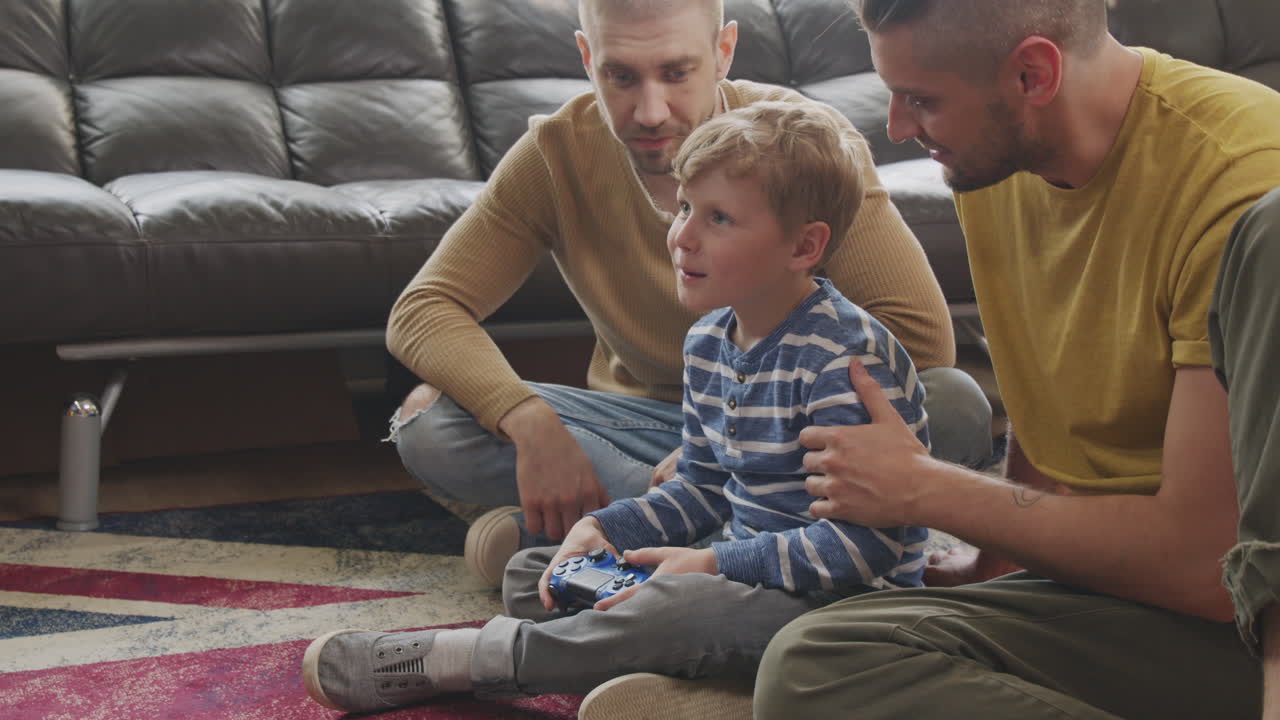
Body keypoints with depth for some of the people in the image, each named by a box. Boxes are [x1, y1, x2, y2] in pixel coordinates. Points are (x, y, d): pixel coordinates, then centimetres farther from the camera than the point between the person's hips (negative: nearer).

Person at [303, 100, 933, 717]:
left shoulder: (847, 357, -22)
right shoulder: (708, 343, 7)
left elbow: (868, 541, -26)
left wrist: (718, 566, -25)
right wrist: (606, 529, 0)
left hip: (842, 600, -9)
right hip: (748, 571, 9)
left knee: (677, 607, -36)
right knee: (531, 574, 8)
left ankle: (433, 663, -23)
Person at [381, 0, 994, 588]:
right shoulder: (558, 153, -12)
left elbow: (921, 332, -26)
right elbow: (422, 311, -15)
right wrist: (530, 422, -35)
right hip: (641, 420, 2)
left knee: (956, 408, -32)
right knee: (427, 425, -24)